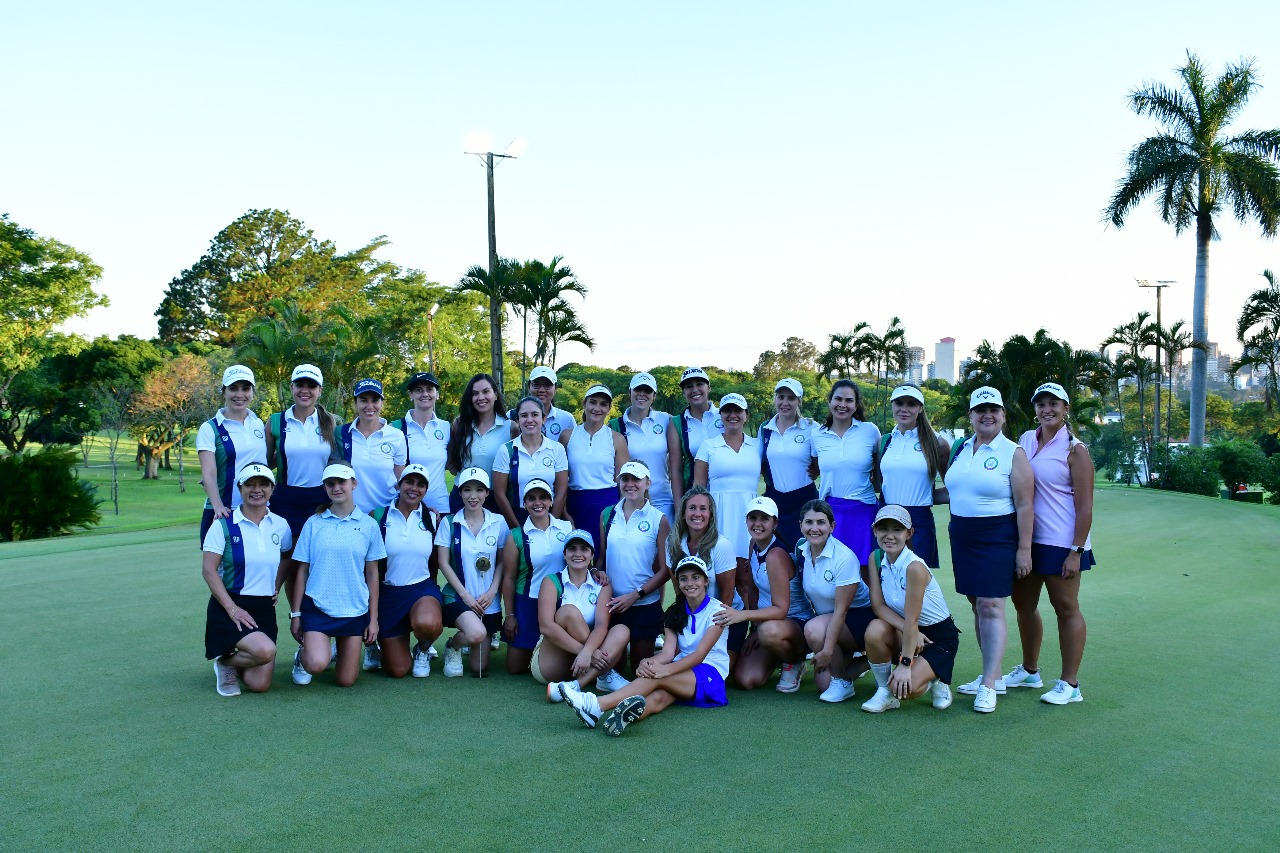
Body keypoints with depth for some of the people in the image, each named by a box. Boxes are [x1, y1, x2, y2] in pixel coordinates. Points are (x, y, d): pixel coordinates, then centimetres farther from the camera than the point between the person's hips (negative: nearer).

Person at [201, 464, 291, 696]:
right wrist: (232, 608, -17)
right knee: (265, 650, -30)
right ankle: (225, 662, 3)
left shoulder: (280, 525, 5)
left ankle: (236, 664, 31)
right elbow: (208, 569, -11)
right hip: (229, 606, -4)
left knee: (260, 684, -3)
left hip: (264, 609, 4)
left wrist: (276, 588, 9)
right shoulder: (224, 524, -7)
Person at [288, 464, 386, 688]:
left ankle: (337, 652, 36)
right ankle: (303, 654, 12)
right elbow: (302, 571, 4)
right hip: (317, 606, -1)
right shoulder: (314, 523, 2)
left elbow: (372, 574, 5)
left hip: (355, 610, 1)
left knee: (345, 680, 3)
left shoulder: (368, 525, 2)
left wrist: (373, 619, 3)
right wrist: (296, 613, 1)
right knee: (317, 665, -24)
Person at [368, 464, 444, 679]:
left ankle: (422, 649, 1)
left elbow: (438, 561, 9)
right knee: (398, 670, -1)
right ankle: (376, 645, 36)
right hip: (388, 592, 0)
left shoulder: (433, 518, 0)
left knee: (427, 624, -37)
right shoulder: (379, 516, -4)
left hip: (422, 588, 0)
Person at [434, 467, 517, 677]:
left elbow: (503, 562, 4)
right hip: (458, 596, -2)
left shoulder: (499, 523, 1)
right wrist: (465, 594, -12)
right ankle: (452, 647, 3)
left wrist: (492, 592, -9)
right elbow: (443, 562, -5)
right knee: (476, 633, -33)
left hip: (489, 601, 2)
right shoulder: (449, 523, -3)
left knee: (479, 667, 3)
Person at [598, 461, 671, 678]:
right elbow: (602, 556, 11)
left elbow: (665, 570, -6)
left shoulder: (659, 520, -5)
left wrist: (635, 595, -14)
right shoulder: (607, 515, 5)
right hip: (612, 604, 3)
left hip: (645, 605, -2)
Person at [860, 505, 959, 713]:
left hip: (939, 635, -5)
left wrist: (905, 664, -25)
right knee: (875, 629, -29)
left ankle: (934, 682, 9)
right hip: (910, 633, 5)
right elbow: (878, 605, -10)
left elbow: (912, 619, -26)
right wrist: (909, 630, -25)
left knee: (905, 687, -27)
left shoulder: (914, 567, -26)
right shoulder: (876, 558, -7)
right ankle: (884, 690, -7)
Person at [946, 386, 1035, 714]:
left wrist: (1024, 549, -13)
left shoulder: (1013, 453, -7)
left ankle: (989, 686, -8)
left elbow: (1025, 505, -10)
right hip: (961, 535, 6)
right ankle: (993, 675, 20)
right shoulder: (961, 449, 10)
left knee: (991, 607, -10)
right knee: (977, 605, 10)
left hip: (997, 537, -6)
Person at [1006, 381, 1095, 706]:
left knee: (1066, 609, 2)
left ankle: (1069, 684, 11)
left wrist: (1076, 551, -16)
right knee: (1023, 604, 15)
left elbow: (1085, 506, -11)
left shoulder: (1074, 450, -8)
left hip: (1060, 543, -6)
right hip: (1027, 538, 7)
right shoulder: (1026, 440, 8)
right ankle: (1029, 670, 33)